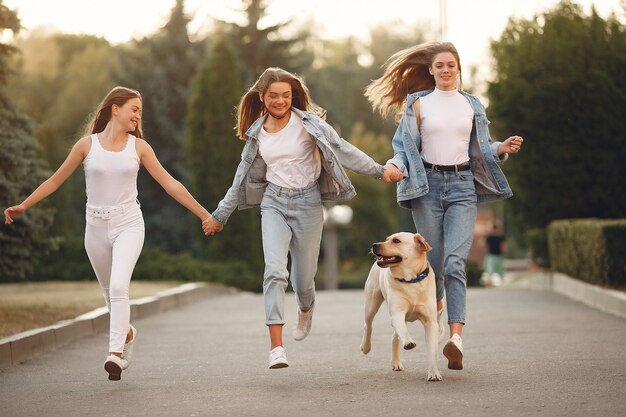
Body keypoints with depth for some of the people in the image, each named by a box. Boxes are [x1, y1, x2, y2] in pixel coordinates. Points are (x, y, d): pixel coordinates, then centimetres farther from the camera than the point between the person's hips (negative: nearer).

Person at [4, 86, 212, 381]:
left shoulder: (139, 146, 1)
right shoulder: (87, 145, -1)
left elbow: (170, 184, 3)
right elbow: (55, 181, 7)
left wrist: (203, 214, 0)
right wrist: (22, 207, 4)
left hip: (128, 225, -1)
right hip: (96, 226, 1)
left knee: (118, 287, -21)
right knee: (110, 293, 14)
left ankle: (115, 354, -23)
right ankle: (126, 333, 41)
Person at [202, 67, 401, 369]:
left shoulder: (307, 122, -3)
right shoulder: (257, 133, 7)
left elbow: (341, 149, -7)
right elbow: (244, 177, 16)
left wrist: (378, 171, -15)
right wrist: (220, 215, 19)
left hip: (307, 203, -2)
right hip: (274, 204, 2)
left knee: (303, 278, 6)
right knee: (275, 271, -19)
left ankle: (306, 310, 46)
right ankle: (276, 347, -23)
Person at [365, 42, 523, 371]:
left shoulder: (471, 105, 13)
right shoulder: (418, 104, 7)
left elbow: (481, 150, 17)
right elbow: (404, 144, 5)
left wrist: (503, 148, -2)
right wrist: (395, 165, -15)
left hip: (462, 186, 0)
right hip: (428, 184, 0)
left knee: (455, 262, -15)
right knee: (433, 262, 4)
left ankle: (456, 339, -25)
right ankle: (437, 309, 38)